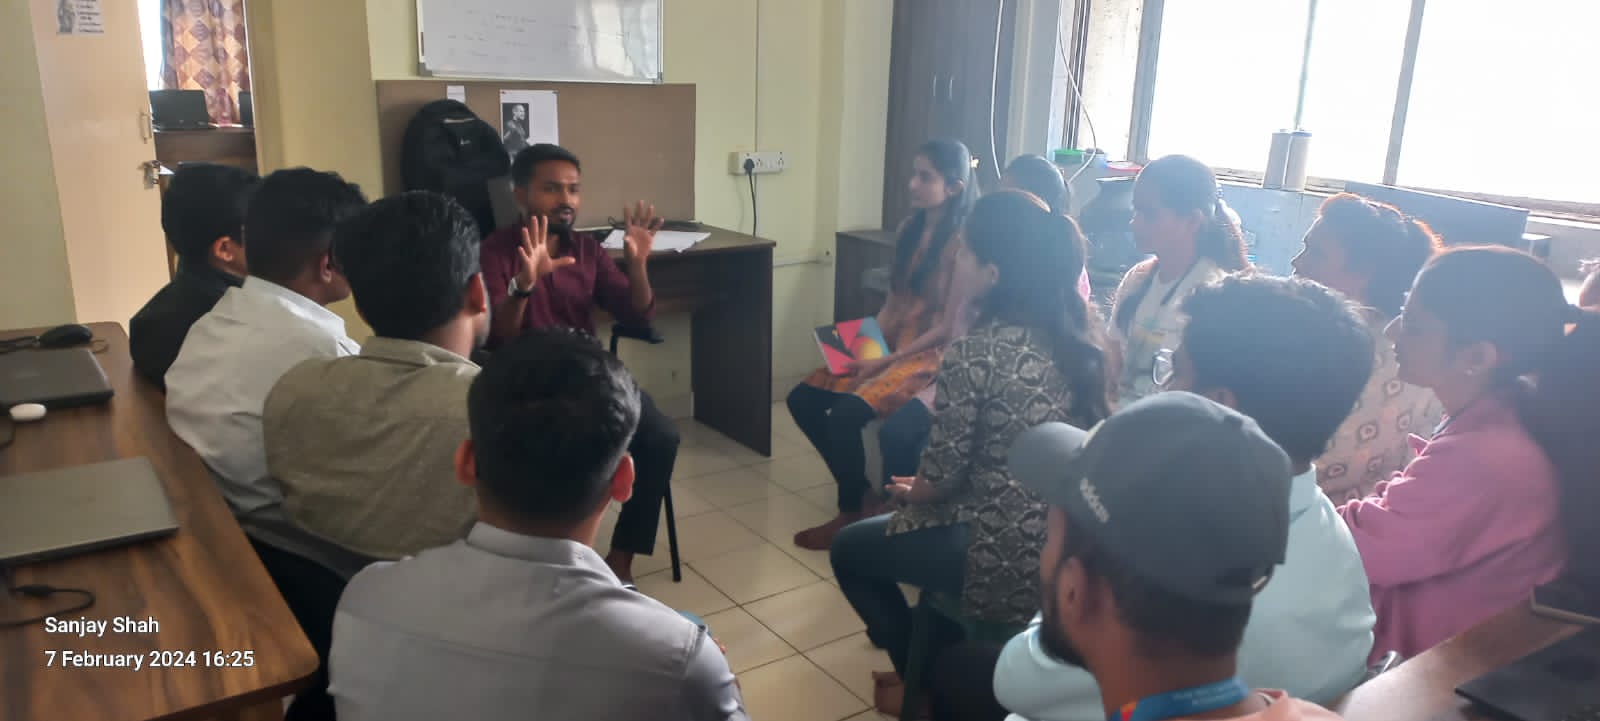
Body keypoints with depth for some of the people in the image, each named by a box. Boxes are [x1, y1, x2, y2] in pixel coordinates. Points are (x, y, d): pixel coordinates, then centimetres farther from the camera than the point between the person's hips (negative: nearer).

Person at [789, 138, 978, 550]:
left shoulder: (961, 242, -14)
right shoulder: (910, 230, 10)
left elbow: (949, 329, -16)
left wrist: (887, 361, -17)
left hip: (930, 355, -8)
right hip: (889, 345, 8)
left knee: (846, 413, -27)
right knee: (803, 399, -6)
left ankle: (851, 513, -4)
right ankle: (861, 493, 6)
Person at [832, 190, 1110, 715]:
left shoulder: (975, 352, -21)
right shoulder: (1073, 333, 2)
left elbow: (941, 480, -16)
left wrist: (907, 492, 7)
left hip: (1008, 554, -8)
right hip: (1065, 539, 8)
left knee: (849, 550, 16)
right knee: (908, 515, 32)